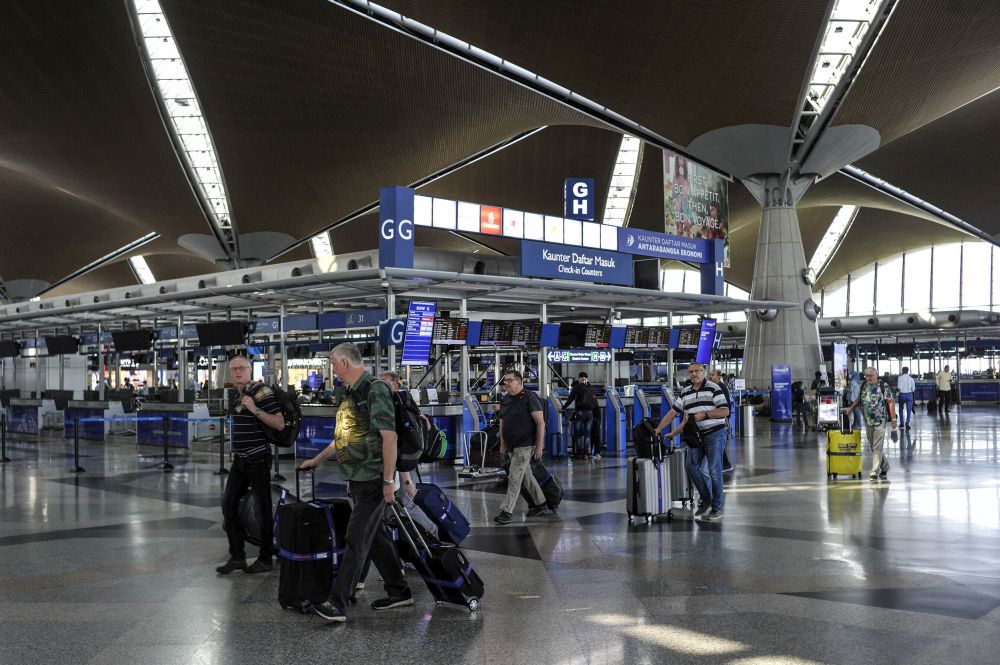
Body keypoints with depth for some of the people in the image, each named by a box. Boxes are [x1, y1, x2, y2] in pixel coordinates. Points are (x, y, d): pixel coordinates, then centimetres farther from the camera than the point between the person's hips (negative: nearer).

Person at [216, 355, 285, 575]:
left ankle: (265, 559, 11)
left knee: (262, 508, 0)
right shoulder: (237, 394, 12)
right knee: (228, 505, 6)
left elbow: (279, 424, -19)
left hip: (258, 459, -8)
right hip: (239, 459, 8)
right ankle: (237, 557, 15)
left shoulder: (260, 391, -13)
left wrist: (255, 409, -26)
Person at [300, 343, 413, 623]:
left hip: (373, 481, -9)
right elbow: (343, 437, 26)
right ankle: (399, 591, 24)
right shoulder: (350, 394, 14)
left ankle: (337, 604, -3)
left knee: (356, 540, -6)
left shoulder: (375, 390, -15)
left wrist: (388, 481, -21)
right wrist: (316, 460, 34)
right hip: (357, 480, 9)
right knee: (375, 536, 13)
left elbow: (389, 437, -20)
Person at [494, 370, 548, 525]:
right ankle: (540, 503, 30)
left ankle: (506, 512, -8)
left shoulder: (529, 399, -13)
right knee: (526, 476, 16)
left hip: (525, 446, -8)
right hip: (512, 446, 8)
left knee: (514, 478, -10)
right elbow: (502, 423, 19)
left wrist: (539, 446, -17)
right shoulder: (505, 400, 10)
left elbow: (541, 423, -14)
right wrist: (502, 444, 13)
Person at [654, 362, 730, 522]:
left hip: (715, 434, -6)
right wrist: (658, 429, 5)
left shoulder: (713, 388, -7)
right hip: (697, 435, 6)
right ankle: (706, 499, 23)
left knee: (714, 471, -4)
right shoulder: (685, 392, 11)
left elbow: (725, 411, -13)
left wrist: (704, 414, -19)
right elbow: (673, 412, 11)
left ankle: (717, 507, 7)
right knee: (692, 467, 4)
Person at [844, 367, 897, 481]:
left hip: (880, 422, -6)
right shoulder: (864, 387, 8)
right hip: (868, 422, 6)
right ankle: (885, 467, 31)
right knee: (873, 447, 13)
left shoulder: (884, 387, -6)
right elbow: (859, 399, 20)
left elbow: (890, 402, -6)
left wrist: (893, 419, -9)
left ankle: (875, 472, -3)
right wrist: (850, 408, 7)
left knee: (877, 447, -7)